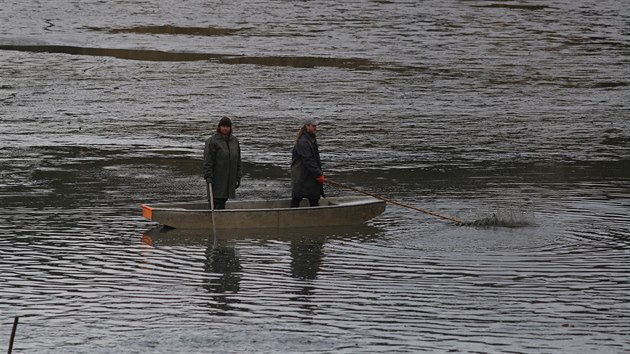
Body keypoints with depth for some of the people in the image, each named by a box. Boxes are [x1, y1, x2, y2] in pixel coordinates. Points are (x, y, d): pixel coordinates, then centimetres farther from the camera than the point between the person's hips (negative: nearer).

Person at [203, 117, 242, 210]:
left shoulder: (234, 140, 10)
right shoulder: (212, 141, -6)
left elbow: (238, 161, 14)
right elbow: (208, 160, -10)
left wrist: (238, 177, 10)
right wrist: (208, 177, -15)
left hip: (229, 180, 5)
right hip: (217, 178, -5)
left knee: (223, 199, 7)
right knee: (218, 202, -9)